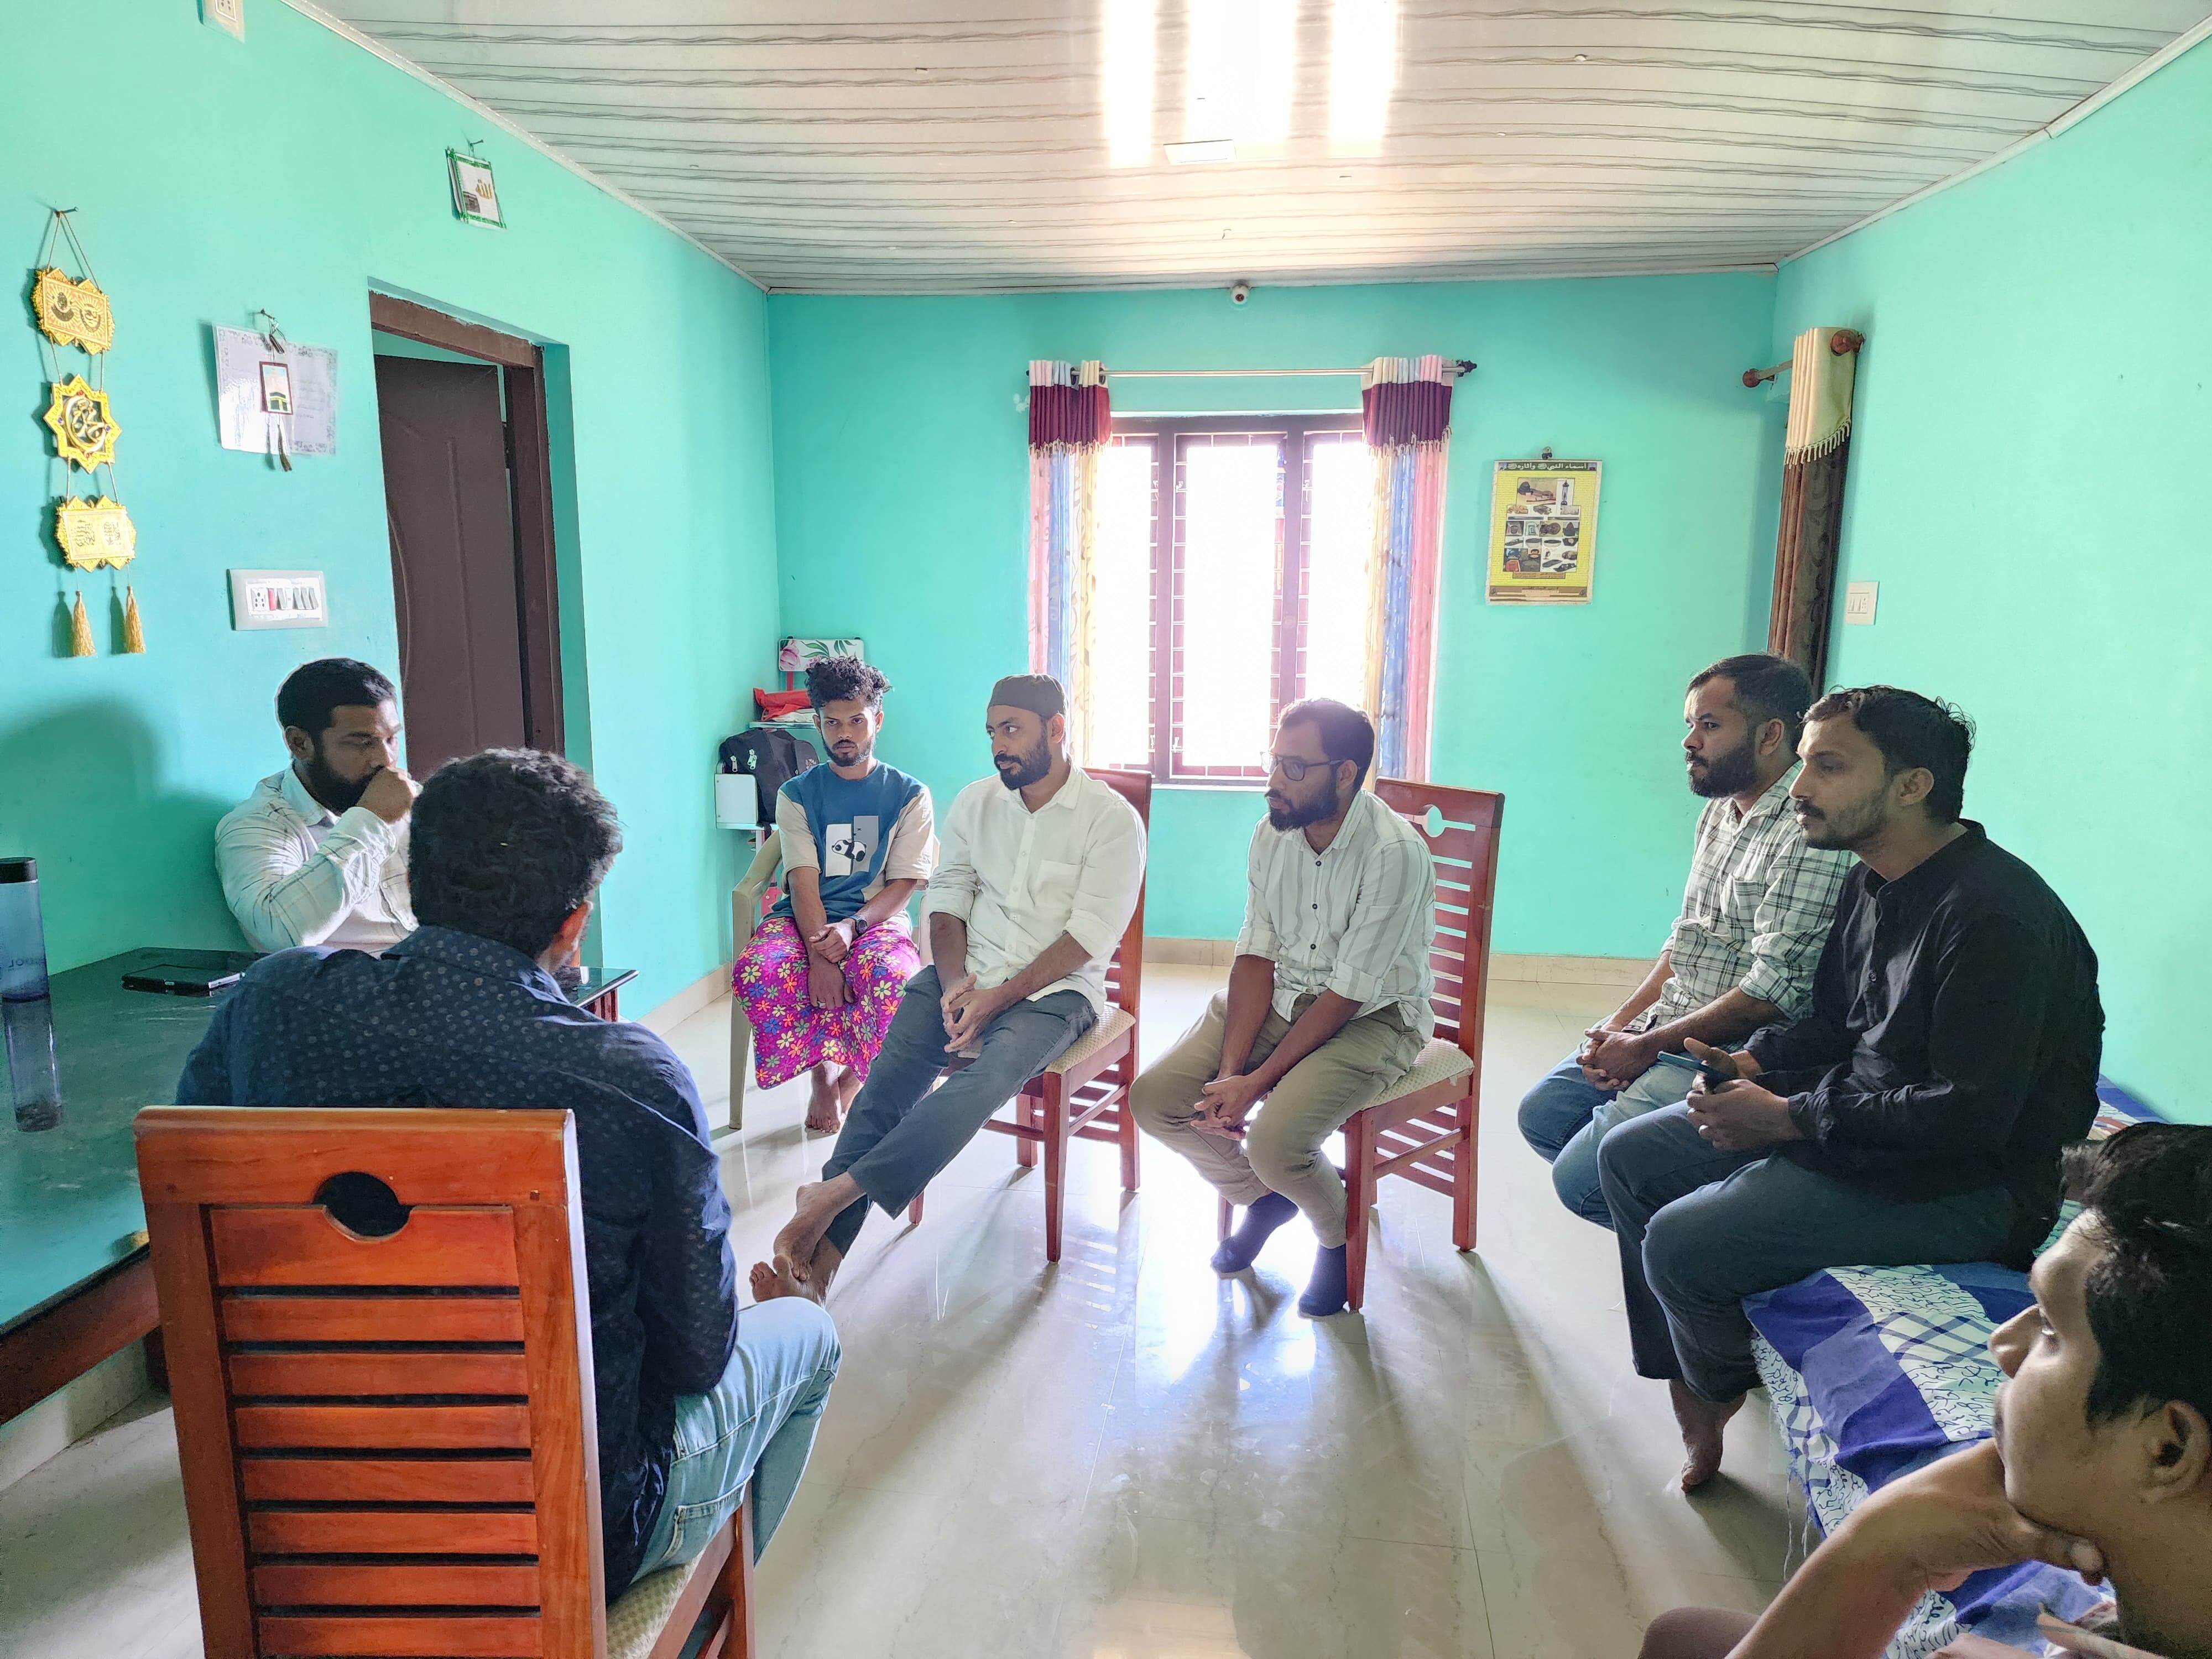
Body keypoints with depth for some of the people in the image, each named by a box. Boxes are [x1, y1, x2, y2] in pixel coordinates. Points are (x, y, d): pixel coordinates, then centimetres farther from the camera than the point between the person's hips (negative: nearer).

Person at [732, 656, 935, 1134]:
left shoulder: (909, 795, 5)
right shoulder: (797, 794, 8)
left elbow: (903, 885, -2)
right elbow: (804, 883, -4)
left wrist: (850, 927, -22)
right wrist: (819, 956, -22)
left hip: (877, 919, -1)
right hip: (805, 920, 2)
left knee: (891, 976, -37)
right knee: (756, 971, -32)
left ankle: (852, 1077, -6)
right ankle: (823, 1071, -6)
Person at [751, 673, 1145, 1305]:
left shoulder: (1112, 820, -5)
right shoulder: (975, 802, 11)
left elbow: (1090, 934, -12)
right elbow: (946, 899, 8)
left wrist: (1001, 997, -20)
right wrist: (953, 983, -11)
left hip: (1054, 987, -3)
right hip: (967, 975, 4)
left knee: (992, 1071, -35)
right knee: (890, 1076, -23)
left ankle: (837, 1190, -35)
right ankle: (819, 1263, -30)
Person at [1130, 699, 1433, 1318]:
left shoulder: (1395, 854, -23)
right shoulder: (1272, 834, -2)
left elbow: (1347, 995, -22)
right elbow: (1256, 957, -3)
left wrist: (1256, 1083, -22)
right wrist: (1229, 1070, -15)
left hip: (1372, 1016, -6)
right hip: (1280, 997, 6)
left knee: (1275, 1140, -29)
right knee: (1154, 1097, -10)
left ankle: (1339, 1234, 9)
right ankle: (1263, 1196, 19)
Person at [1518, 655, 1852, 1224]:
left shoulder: (1808, 836, -21)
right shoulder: (1720, 812, 11)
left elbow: (1773, 994, -23)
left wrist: (1646, 1047, -15)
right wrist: (1621, 1023, 3)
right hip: (1660, 1029, 10)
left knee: (1579, 1180, -15)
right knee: (1542, 1113, 11)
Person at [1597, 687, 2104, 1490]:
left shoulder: (1992, 913, -25)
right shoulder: (1872, 883, 5)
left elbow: (1972, 1116, -27)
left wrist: (1788, 1119, -23)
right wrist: (1755, 1064, -3)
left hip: (1967, 1183, -10)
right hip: (1854, 1116, 10)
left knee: (1681, 1242, -23)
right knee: (1629, 1156, 6)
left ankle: (1719, 1382, 12)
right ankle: (1682, 1379, 17)